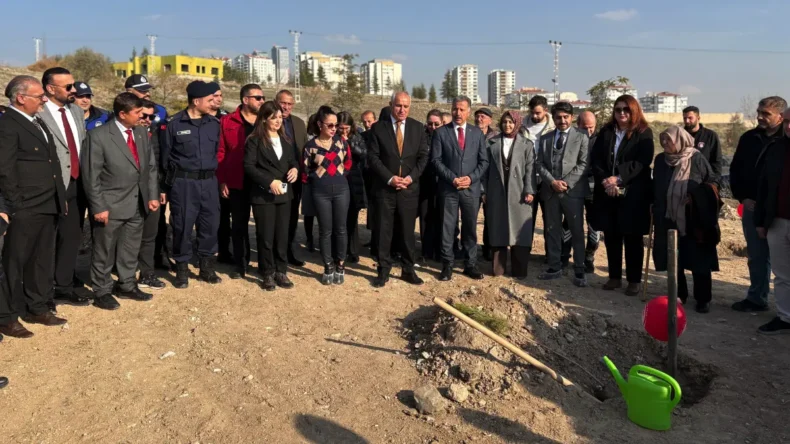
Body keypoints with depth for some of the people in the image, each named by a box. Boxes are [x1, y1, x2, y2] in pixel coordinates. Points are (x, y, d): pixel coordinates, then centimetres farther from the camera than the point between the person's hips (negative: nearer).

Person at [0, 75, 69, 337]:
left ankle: (37, 308, 31)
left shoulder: (37, 121, 14)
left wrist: (59, 199, 15)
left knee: (42, 261, 17)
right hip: (25, 210, -8)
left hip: (48, 207, 9)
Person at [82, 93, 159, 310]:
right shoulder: (99, 136, -13)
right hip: (111, 204, -5)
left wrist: (152, 195, 3)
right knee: (104, 251, 9)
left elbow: (151, 167, 10)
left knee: (131, 249, 17)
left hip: (137, 204, 6)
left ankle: (127, 286, 33)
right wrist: (98, 207, -14)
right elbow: (91, 175, -12)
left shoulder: (141, 132, 5)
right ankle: (102, 292, 23)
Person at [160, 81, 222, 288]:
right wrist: (166, 186, 1)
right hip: (183, 182, -4)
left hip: (209, 182, 4)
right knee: (183, 227, 3)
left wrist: (215, 176, 10)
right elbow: (165, 157, 1)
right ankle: (182, 269, 18)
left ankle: (207, 268, 23)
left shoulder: (214, 123, 6)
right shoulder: (175, 124, -4)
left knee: (210, 225, 8)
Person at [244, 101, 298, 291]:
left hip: (284, 194, 5)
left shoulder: (285, 140, 15)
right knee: (266, 236, 1)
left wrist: (295, 169, -3)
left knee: (282, 235, 6)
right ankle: (268, 274, 12)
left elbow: (292, 161, 21)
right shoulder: (254, 140, -4)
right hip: (263, 195, -5)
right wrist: (270, 181, -20)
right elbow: (248, 167, -12)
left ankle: (281, 272, 16)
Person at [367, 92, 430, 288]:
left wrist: (411, 177, -9)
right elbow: (373, 157, -4)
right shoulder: (378, 127, 1)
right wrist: (390, 178, -13)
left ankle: (408, 270, 19)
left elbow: (423, 156, 5)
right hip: (385, 188, -1)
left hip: (409, 188, 1)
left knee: (408, 231, 8)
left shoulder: (418, 128, 6)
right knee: (384, 231, 3)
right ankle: (383, 271, 13)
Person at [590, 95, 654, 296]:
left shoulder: (644, 133, -1)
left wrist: (619, 179, -19)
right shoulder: (605, 132, 10)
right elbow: (595, 159, 3)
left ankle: (634, 280, 13)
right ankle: (614, 277, 21)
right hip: (607, 192, 4)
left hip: (633, 193, -4)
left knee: (632, 238, 3)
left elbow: (642, 162, -11)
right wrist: (605, 180, -12)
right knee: (611, 237, 9)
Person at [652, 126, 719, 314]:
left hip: (695, 220, -4)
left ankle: (703, 299, 16)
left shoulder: (696, 158, -8)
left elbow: (712, 182, 0)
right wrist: (655, 211, 12)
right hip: (668, 220, 4)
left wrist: (696, 197, -12)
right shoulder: (660, 160, 4)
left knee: (699, 261, 3)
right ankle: (679, 295, 25)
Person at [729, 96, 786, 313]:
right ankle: (757, 298, 23)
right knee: (757, 256, 13)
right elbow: (735, 170, 12)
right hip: (751, 207, 5)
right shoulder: (749, 138, 8)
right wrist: (743, 198, 1)